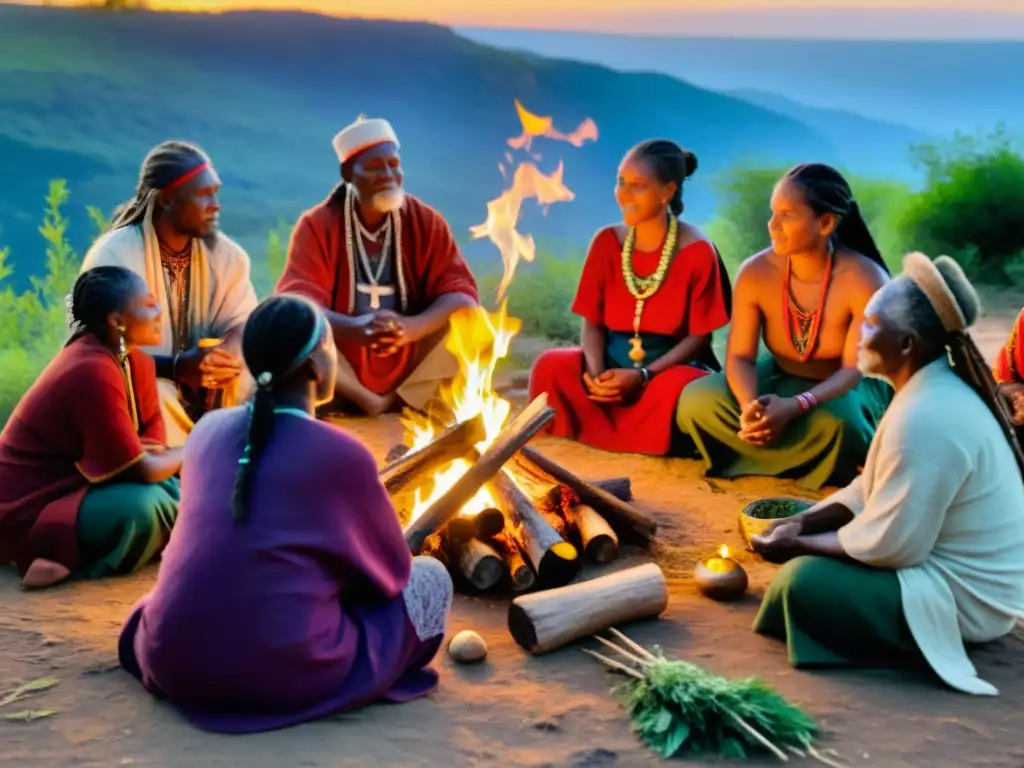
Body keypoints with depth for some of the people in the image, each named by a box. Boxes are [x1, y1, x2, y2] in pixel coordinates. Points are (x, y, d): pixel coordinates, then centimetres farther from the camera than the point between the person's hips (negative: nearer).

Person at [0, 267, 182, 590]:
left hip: (72, 484, 9)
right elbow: (143, 472, -23)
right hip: (28, 510, -9)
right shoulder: (93, 373, -26)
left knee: (177, 486, -5)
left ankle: (69, 555, -4)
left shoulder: (133, 360, 1)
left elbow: (152, 440, 2)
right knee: (143, 505, -30)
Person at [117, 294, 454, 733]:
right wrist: (343, 576, 28)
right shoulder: (340, 454, -9)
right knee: (430, 577, 12)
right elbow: (392, 571, 5)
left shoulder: (207, 431, 7)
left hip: (171, 663, 6)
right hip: (284, 674, -6)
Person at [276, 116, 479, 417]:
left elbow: (462, 293, -9)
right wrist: (356, 328, -37)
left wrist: (409, 328, -31)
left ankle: (397, 403, -14)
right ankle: (379, 405, -15)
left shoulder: (427, 221, -2)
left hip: (411, 377, 1)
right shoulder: (317, 225, -6)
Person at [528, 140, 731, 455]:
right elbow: (592, 321, 3)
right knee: (551, 366, -23)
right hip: (612, 362, 3)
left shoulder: (697, 251, -11)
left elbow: (700, 336, -9)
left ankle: (592, 436, -15)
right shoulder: (607, 242, 1)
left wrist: (643, 375, -22)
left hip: (671, 366, -3)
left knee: (680, 388, -37)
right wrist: (598, 373, -18)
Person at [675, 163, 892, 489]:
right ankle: (807, 457, -12)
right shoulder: (756, 272, -16)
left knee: (836, 423, -41)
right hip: (782, 379, 4)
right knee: (697, 400, -21)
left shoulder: (864, 281, -25)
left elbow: (855, 369, -24)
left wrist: (795, 406, -41)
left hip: (846, 387, -4)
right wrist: (750, 406, -37)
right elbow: (740, 356, -14)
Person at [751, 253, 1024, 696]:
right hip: (954, 565, 10)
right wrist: (804, 523, -2)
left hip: (964, 597, -10)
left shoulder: (925, 419, -29)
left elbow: (889, 545, -25)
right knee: (814, 538, 13)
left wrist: (798, 544, -13)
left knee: (802, 581, -20)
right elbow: (873, 488, 11)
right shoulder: (935, 388, 3)